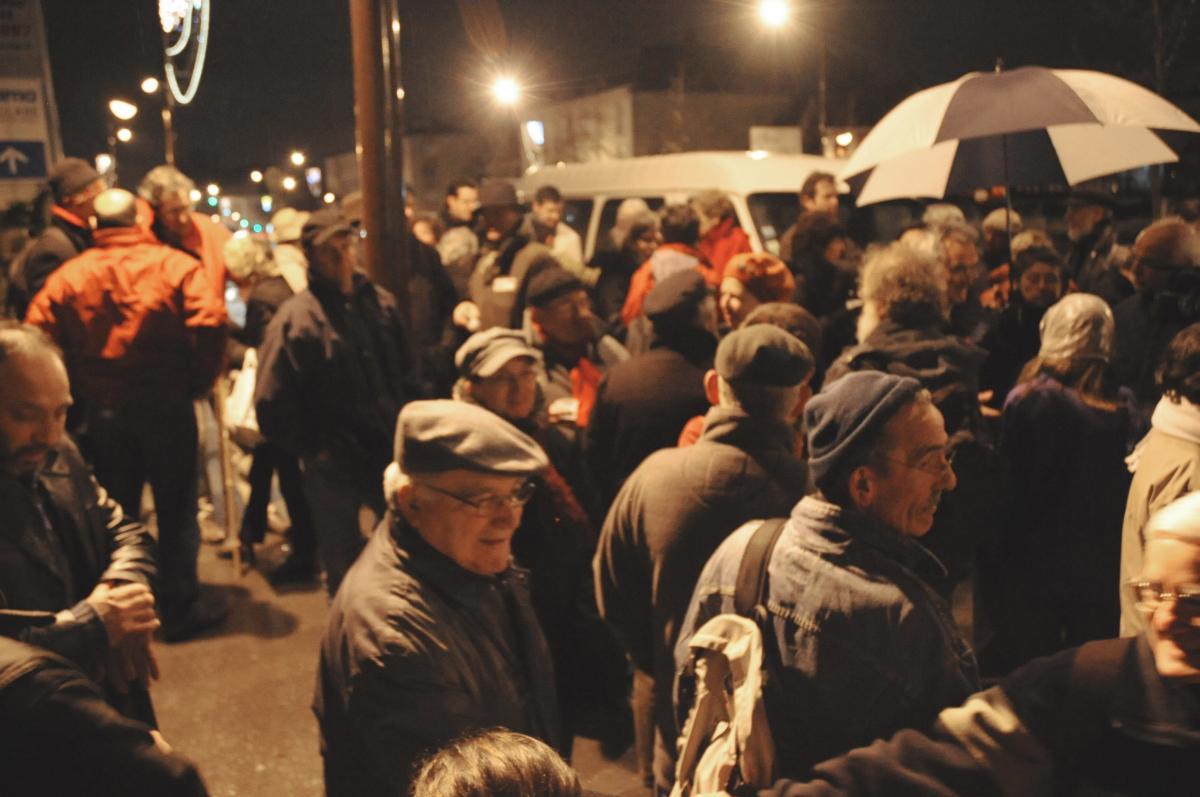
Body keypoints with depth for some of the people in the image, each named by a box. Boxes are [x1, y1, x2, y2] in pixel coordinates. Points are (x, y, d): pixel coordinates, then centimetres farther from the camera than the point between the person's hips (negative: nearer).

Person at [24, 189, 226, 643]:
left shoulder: (68, 276, 0)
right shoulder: (175, 265, -8)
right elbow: (210, 323, -19)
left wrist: (79, 388, 6)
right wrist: (198, 382, -6)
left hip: (101, 412, 3)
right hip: (165, 406, -3)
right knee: (176, 510, 10)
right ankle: (182, 607, 15)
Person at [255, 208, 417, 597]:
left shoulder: (380, 302, 4)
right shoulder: (296, 317, -12)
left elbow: (406, 376, 14)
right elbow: (272, 404, -13)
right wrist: (311, 449, -9)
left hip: (389, 453, 5)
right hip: (332, 467, -4)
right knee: (343, 565, 11)